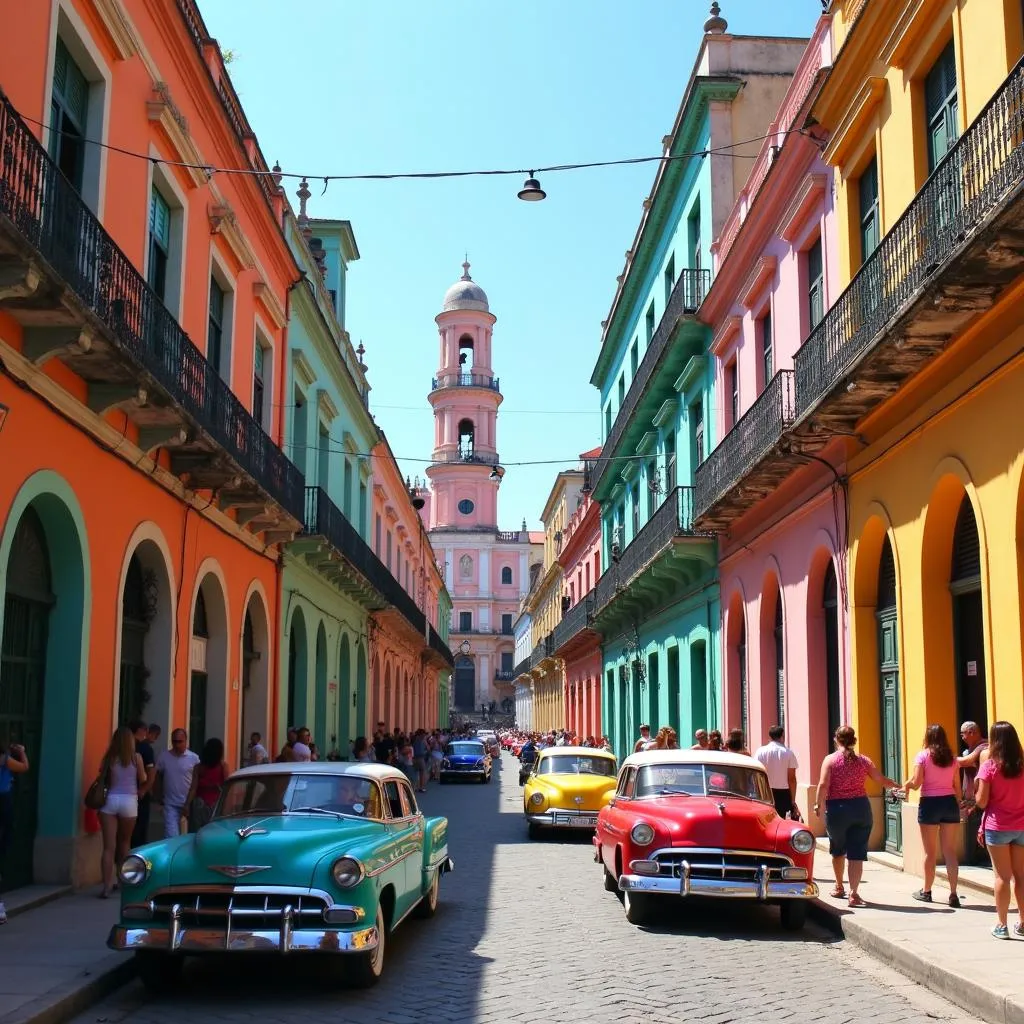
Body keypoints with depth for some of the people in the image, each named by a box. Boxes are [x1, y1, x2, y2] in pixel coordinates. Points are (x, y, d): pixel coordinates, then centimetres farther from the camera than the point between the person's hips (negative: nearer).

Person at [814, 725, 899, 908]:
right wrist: (897, 786, 27)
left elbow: (823, 785, -15)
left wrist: (818, 804, -4)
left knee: (838, 850, 19)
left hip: (837, 809, -1)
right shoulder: (863, 760, 3)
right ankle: (854, 893, -9)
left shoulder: (830, 760, -5)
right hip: (860, 808, 1)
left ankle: (839, 887, 35)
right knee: (857, 853, 1)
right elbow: (881, 780, 10)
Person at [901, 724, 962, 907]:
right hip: (950, 803, 3)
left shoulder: (923, 755, -5)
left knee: (930, 852, 8)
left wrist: (906, 784, 9)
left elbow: (917, 783, -12)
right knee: (950, 852, 6)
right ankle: (953, 894, 2)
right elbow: (957, 786, 7)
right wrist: (957, 807, 16)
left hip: (929, 803, -3)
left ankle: (926, 891, 20)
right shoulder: (952, 758, 6)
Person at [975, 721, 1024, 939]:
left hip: (998, 828, -3)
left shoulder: (989, 766, -10)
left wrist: (977, 786, 6)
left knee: (1002, 877, 3)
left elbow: (982, 802, -10)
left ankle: (1001, 925, 7)